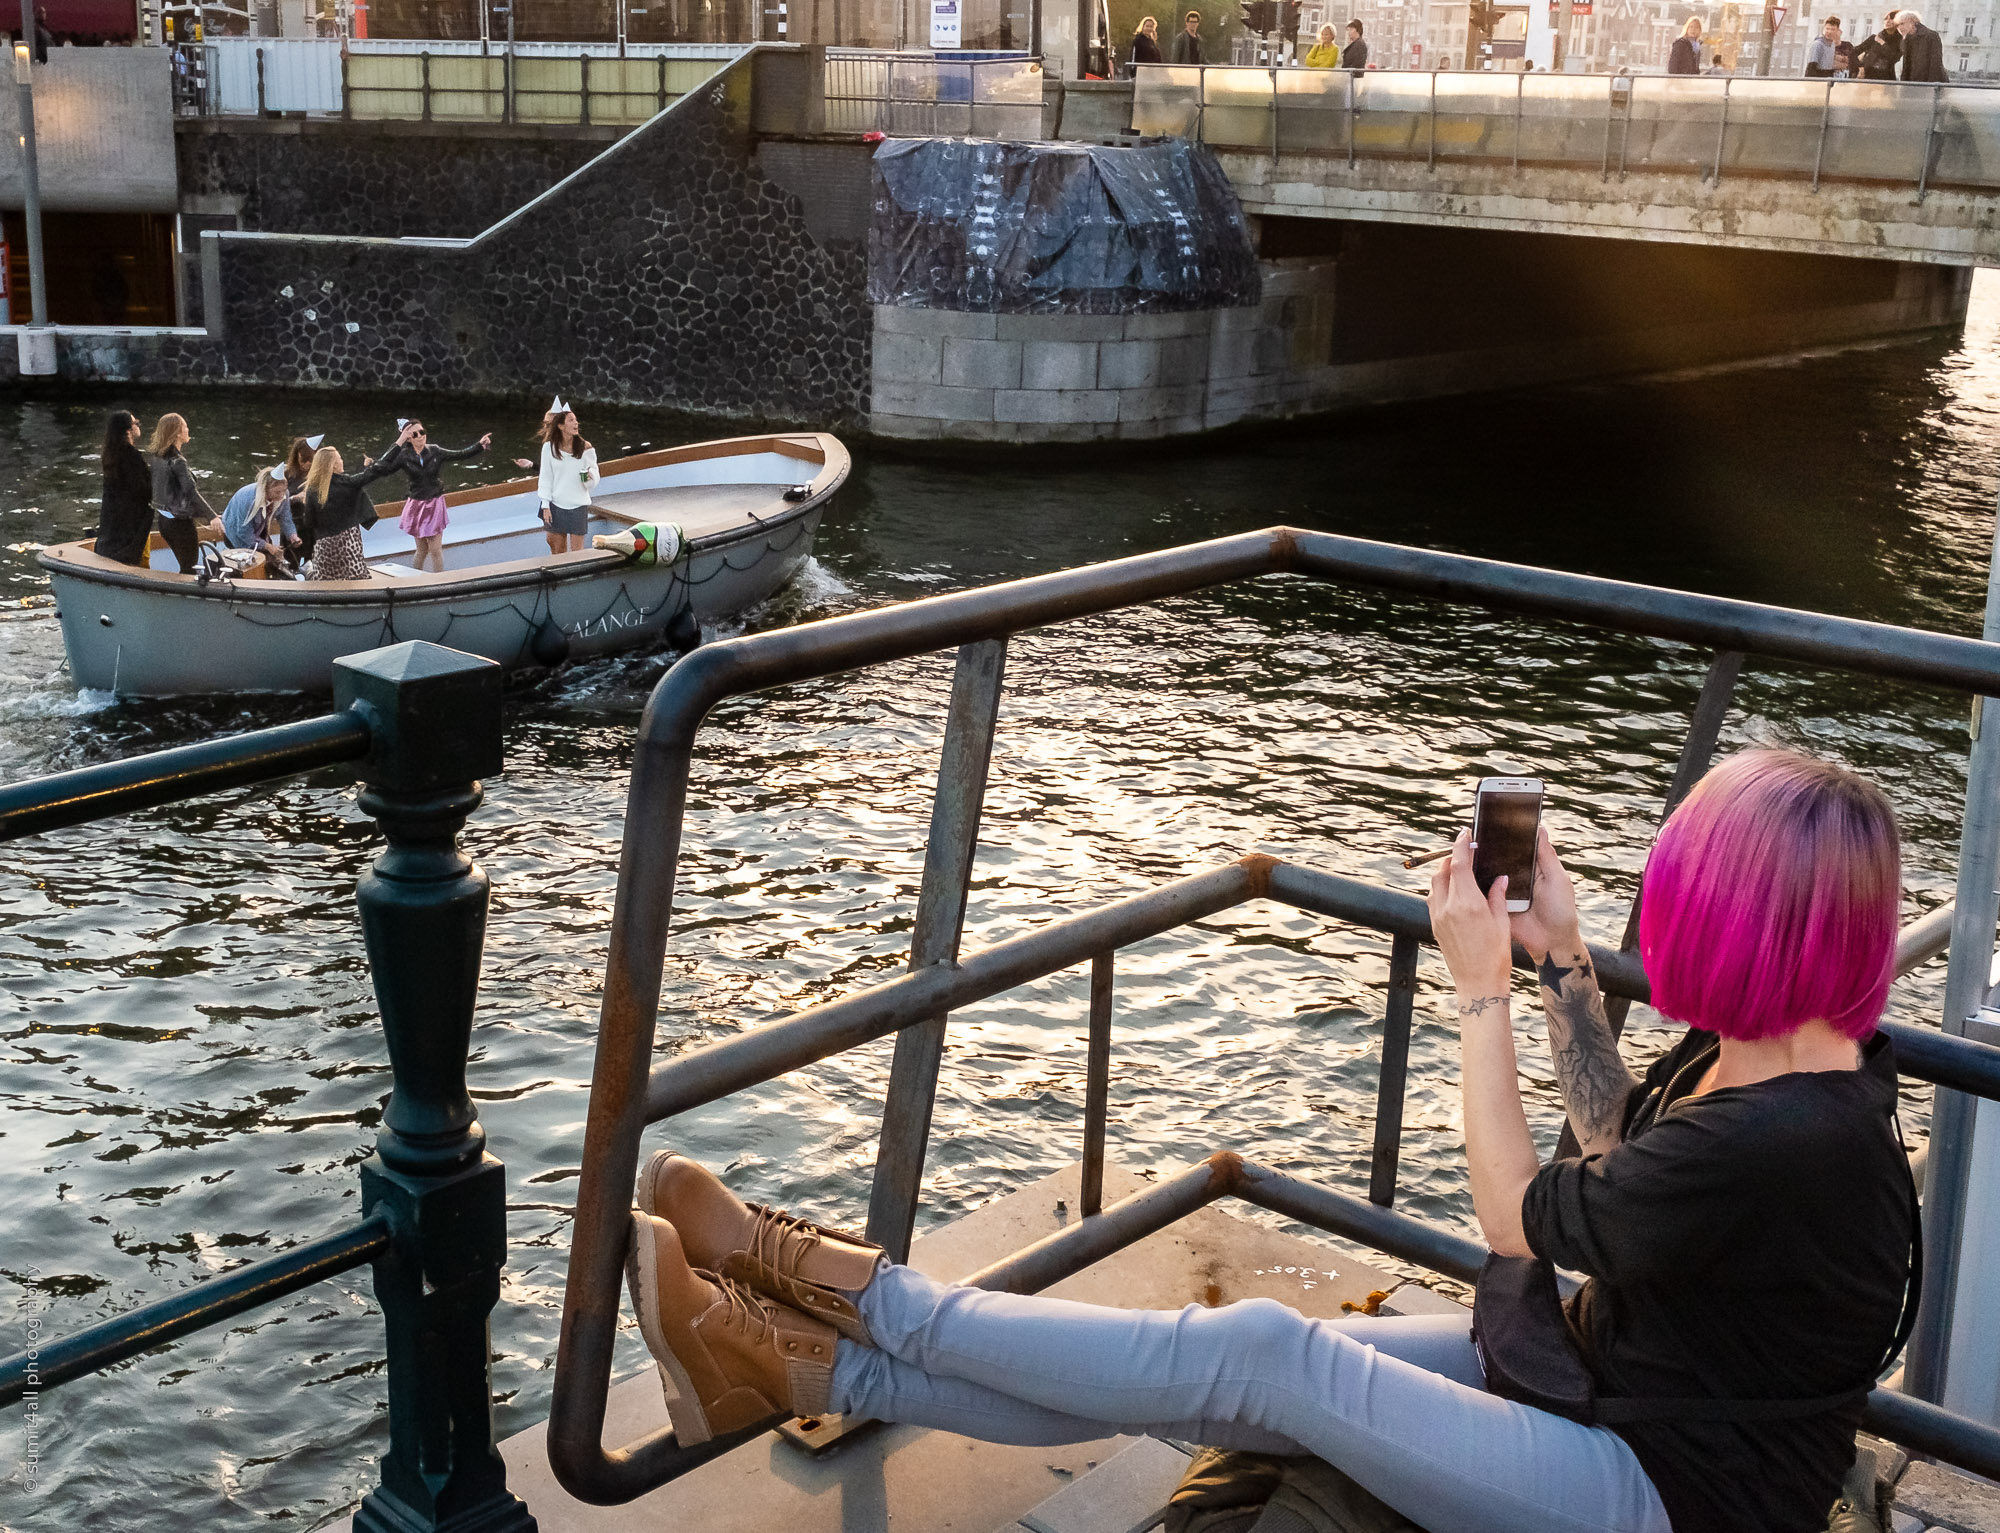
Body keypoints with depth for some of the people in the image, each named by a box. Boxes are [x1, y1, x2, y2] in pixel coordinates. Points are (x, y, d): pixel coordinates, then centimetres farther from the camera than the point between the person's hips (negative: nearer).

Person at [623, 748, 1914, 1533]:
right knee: (1227, 1373, -6)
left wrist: (1482, 990, -10)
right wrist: (1561, 965, 5)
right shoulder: (1772, 1051, -2)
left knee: (1256, 1352, -21)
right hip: (1592, 1376, 8)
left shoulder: (1783, 1144, -29)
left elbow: (1520, 1219, -14)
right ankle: (795, 1367, -8)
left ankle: (843, 1285, -9)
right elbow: (1626, 1144, 16)